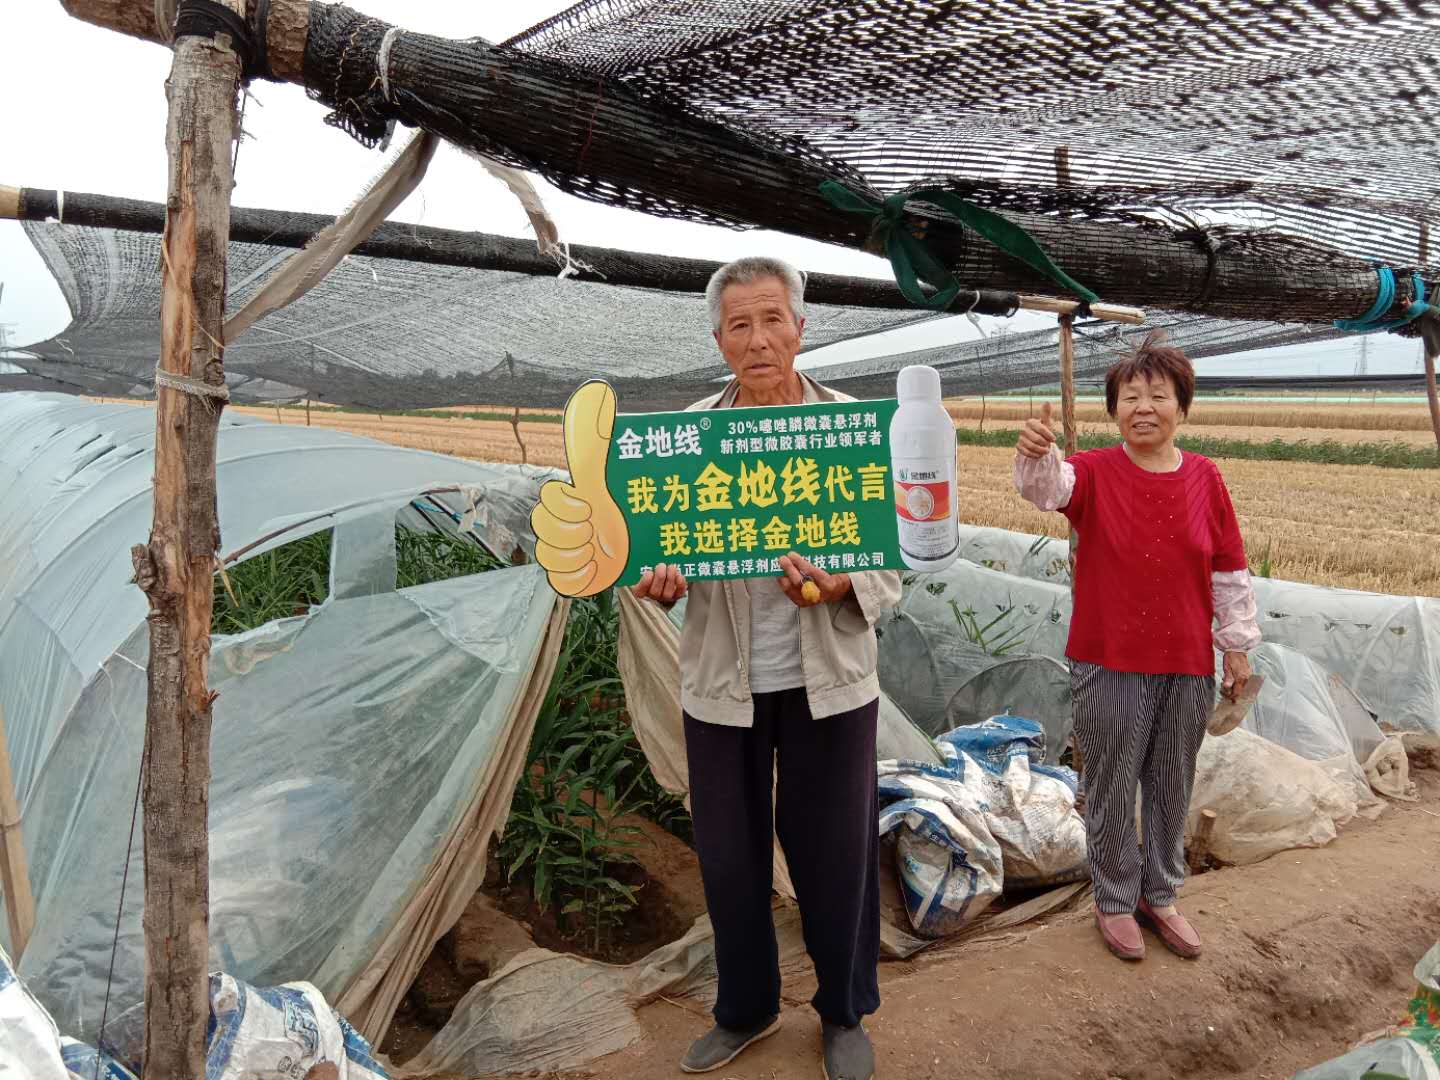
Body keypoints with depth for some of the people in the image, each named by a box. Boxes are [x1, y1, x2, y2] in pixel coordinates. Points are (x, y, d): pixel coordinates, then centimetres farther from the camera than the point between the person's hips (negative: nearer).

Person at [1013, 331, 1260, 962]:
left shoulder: (1204, 478, 0)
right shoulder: (1095, 473, -8)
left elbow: (1229, 572, 6)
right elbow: (1048, 486, -31)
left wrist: (1238, 644, 8)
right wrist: (1035, 454, -54)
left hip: (1188, 665, 3)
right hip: (1110, 664, -3)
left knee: (1172, 787, 17)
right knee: (1112, 790, 9)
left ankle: (1159, 896, 36)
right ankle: (1115, 901, 29)